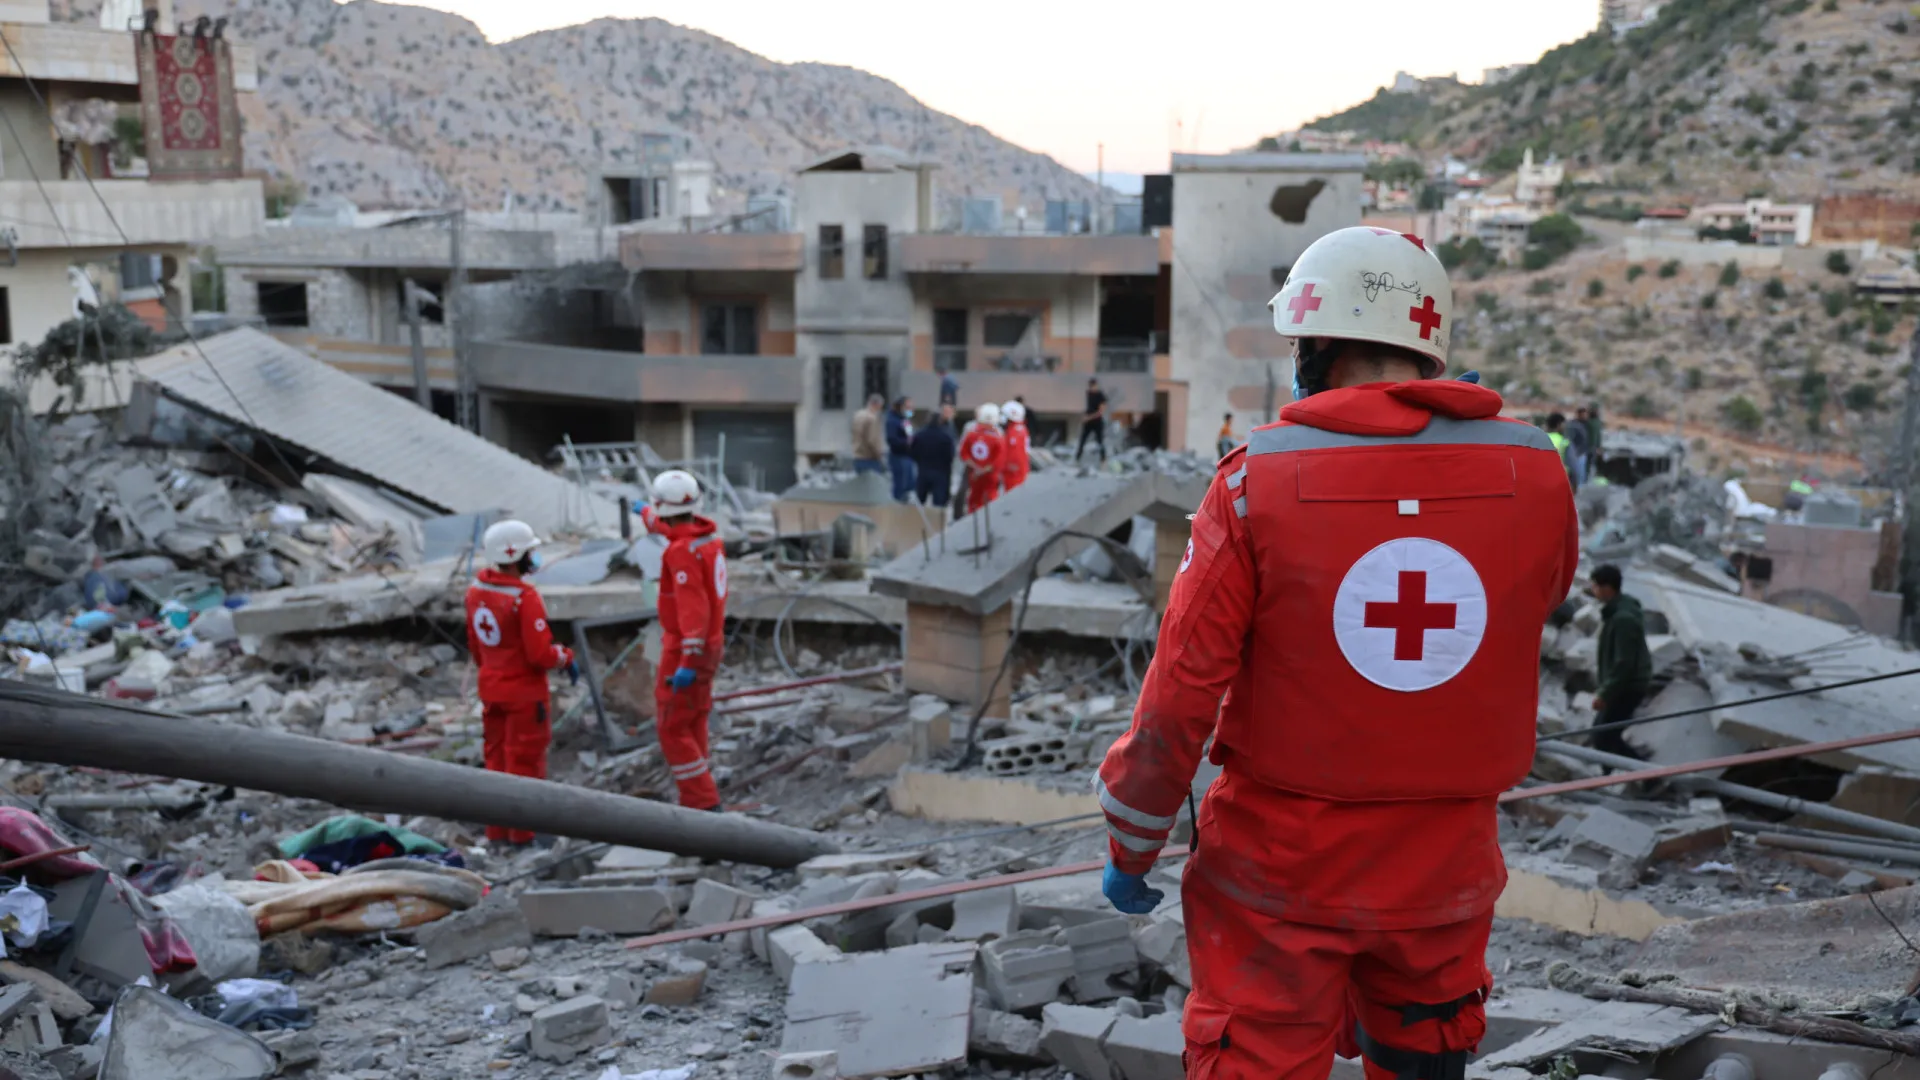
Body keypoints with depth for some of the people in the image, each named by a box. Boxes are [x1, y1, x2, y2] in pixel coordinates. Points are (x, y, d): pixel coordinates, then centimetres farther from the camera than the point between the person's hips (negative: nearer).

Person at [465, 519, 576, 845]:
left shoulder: (476, 590, 0)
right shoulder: (525, 597, -24)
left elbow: (474, 644, 11)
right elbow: (540, 653, -22)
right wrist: (566, 659, -4)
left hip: (491, 690, 7)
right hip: (525, 693, -7)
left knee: (496, 759, 16)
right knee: (525, 763, 4)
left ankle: (497, 831, 24)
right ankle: (521, 833, 11)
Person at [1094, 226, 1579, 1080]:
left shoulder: (1259, 480, -16)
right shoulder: (1532, 473, -8)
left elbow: (1180, 695, -14)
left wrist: (1131, 846, 0)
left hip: (1282, 869, -3)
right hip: (1446, 869, 4)